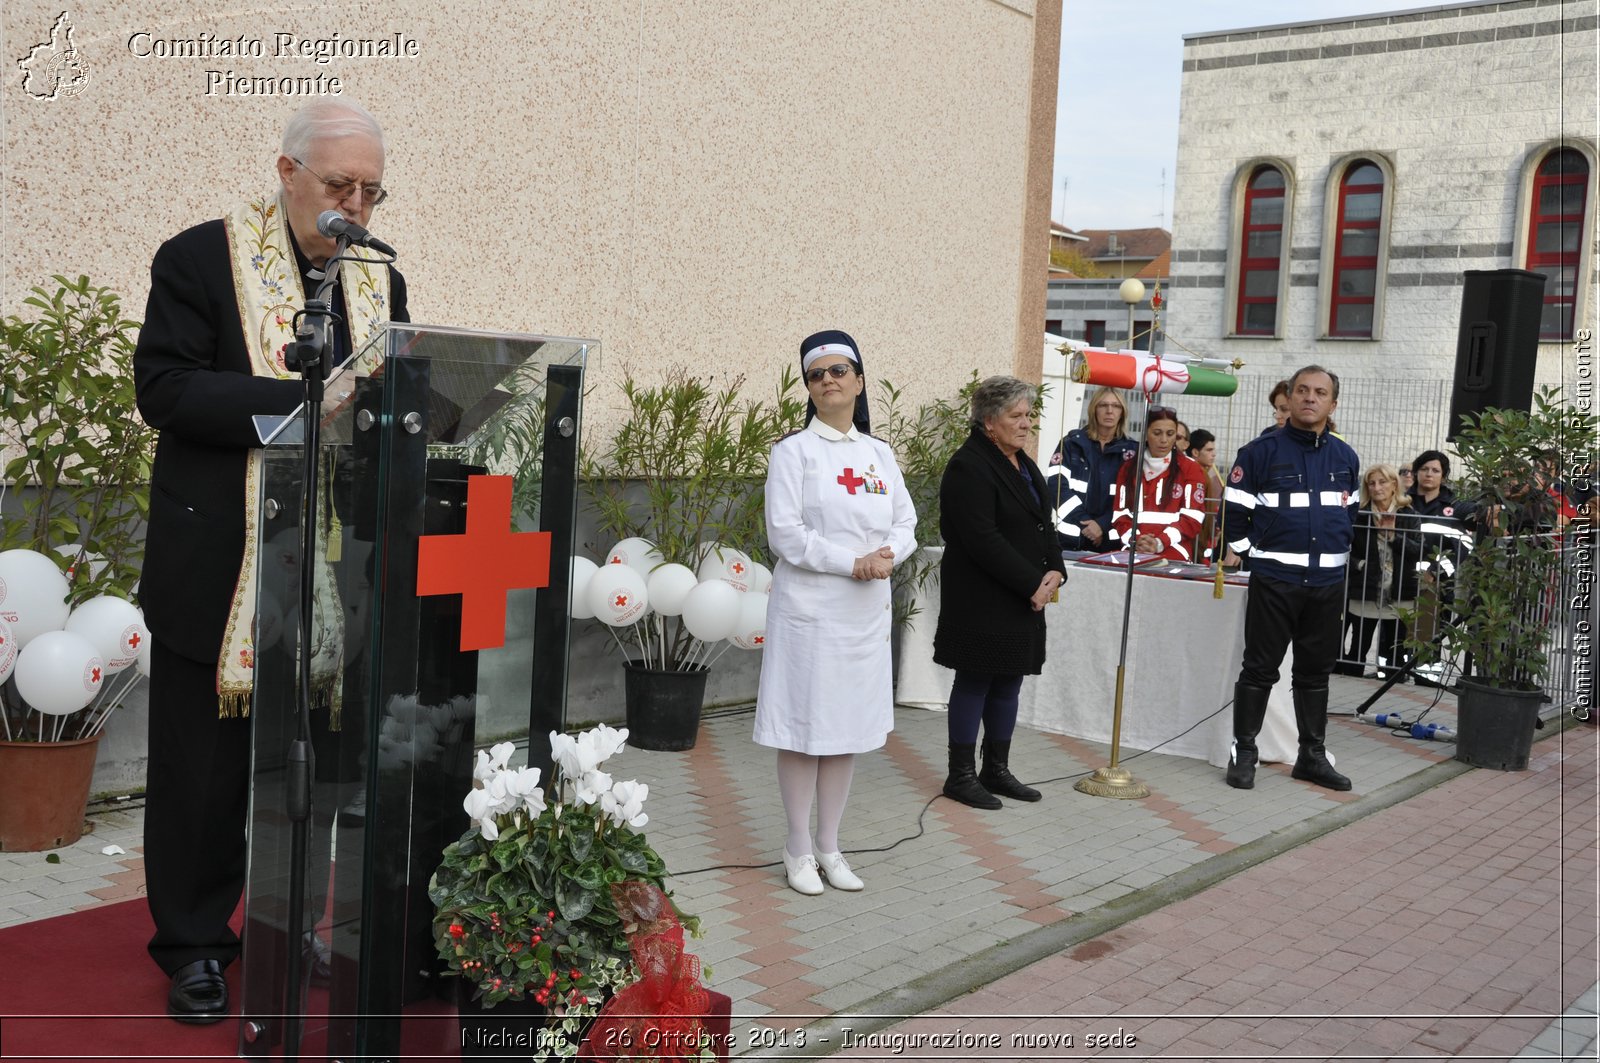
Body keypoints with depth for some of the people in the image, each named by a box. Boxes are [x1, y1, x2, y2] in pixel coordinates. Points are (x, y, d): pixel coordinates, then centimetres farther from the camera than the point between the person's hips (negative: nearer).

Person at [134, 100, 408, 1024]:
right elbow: (165, 388, -14)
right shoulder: (202, 258, -4)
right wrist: (304, 402, -22)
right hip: (220, 563, -4)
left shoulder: (381, 280, 11)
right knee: (205, 765, 6)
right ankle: (195, 945, 21)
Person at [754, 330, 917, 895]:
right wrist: (853, 562, -18)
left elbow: (906, 522, 10)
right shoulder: (793, 450, -4)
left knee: (849, 727, 10)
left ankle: (829, 846, 22)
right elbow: (785, 533, -12)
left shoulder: (879, 453, 11)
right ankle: (799, 850, 13)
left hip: (866, 611, 5)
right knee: (804, 728, 0)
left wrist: (889, 555, -12)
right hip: (809, 609, -5)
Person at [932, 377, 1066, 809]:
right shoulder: (969, 467, -14)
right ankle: (961, 776, 9)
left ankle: (996, 770, 24)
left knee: (1008, 684, 13)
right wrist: (1032, 583, -19)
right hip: (981, 601, -9)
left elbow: (1043, 525, 18)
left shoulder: (1024, 465, 16)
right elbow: (983, 539, -21)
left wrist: (1055, 571, -1)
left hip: (1024, 599, 9)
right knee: (974, 683, -1)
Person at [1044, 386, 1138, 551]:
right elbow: (1057, 485, -5)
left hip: (1110, 540, 0)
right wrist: (1085, 523, -12)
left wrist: (1103, 524, -13)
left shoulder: (1130, 450, 6)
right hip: (1070, 537, 0)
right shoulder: (1071, 442, 4)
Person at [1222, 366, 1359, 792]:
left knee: (1316, 671, 13)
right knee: (1259, 668, 1)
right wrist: (1253, 554, -4)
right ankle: (1243, 753, 9)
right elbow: (1234, 510, -3)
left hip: (1328, 583, 5)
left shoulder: (1345, 457, 10)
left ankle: (1313, 755, 22)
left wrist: (1338, 551, 13)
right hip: (1274, 580, -4)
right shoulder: (1262, 451, -6)